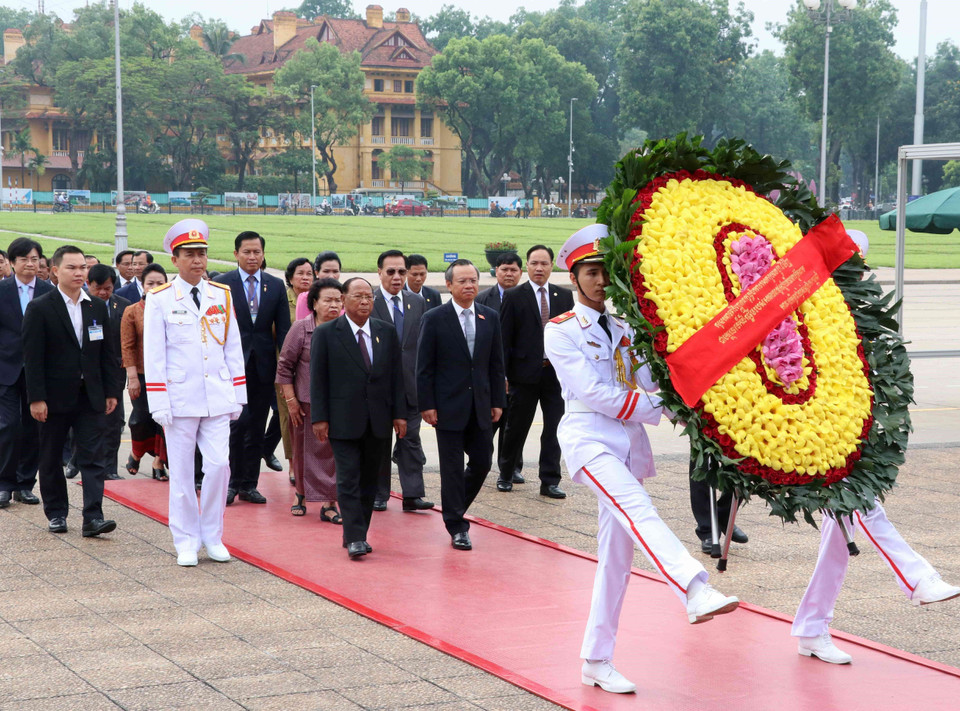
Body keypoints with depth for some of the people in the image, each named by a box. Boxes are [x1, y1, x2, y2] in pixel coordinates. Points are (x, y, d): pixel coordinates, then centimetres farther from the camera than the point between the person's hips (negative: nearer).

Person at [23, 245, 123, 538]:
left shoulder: (98, 307, 8)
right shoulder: (40, 308, -5)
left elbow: (107, 353, 11)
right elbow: (33, 357, -9)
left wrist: (112, 391, 6)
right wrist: (36, 398, -14)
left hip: (90, 396, 3)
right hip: (55, 397, -3)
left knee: (93, 457, -5)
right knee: (51, 458, 8)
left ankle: (93, 517, -8)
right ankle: (56, 513, 22)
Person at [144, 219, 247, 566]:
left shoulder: (222, 296, 8)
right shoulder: (159, 300, -2)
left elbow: (233, 348, 11)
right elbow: (153, 355, -3)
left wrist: (237, 395, 7)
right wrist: (158, 404, -8)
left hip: (217, 400, 3)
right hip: (180, 400, -2)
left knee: (219, 465, -3)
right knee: (181, 472, 3)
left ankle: (212, 537, 13)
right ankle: (187, 542, 14)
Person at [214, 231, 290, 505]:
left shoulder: (276, 286, 9)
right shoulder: (221, 284, 1)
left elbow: (283, 329, 8)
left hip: (262, 366, 3)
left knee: (256, 428, 7)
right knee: (236, 423, -11)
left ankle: (249, 485, 15)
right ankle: (231, 482, 2)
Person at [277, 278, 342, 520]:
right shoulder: (301, 329, -4)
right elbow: (285, 366, -1)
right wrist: (290, 399, -5)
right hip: (306, 402, -1)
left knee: (335, 452, -2)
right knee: (304, 449, 10)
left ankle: (329, 503, 3)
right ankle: (301, 494, 29)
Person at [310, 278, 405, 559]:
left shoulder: (386, 332, 9)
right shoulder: (326, 333, -1)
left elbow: (396, 375, 11)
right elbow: (318, 378, -3)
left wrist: (399, 413, 5)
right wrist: (319, 417, -8)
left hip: (378, 420, 4)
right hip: (343, 420, -4)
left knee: (369, 480, 7)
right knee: (349, 480, -8)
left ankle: (356, 535, 16)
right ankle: (355, 538, -9)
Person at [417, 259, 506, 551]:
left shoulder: (490, 317, 7)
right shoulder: (434, 319, -5)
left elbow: (496, 364, 10)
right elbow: (424, 367, -5)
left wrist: (498, 401, 5)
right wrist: (427, 405, -10)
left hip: (481, 405, 4)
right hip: (449, 406, -4)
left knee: (482, 462, 6)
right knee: (452, 467, 0)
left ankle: (454, 508, 29)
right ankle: (457, 527, 9)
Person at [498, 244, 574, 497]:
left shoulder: (564, 296, 10)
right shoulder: (514, 297, 0)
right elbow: (504, 339, -2)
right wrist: (502, 375, -7)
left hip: (557, 372, 2)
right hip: (525, 373, -2)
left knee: (554, 430, 2)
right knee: (516, 428, 7)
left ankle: (550, 481, 8)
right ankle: (506, 474, 24)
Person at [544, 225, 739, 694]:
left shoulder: (626, 328, 18)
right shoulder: (561, 331, 0)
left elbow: (653, 382, 9)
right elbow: (590, 391, -10)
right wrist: (653, 407, -10)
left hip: (629, 440, 6)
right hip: (588, 436, -6)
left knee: (617, 554, 4)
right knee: (636, 508, -32)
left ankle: (597, 662, 10)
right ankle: (695, 591, -53)